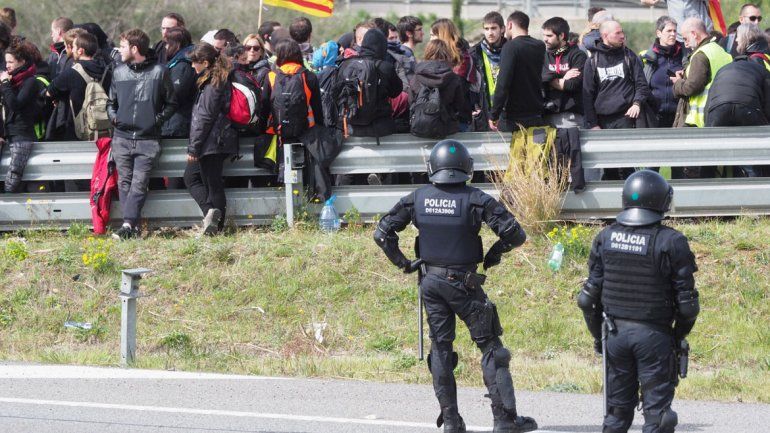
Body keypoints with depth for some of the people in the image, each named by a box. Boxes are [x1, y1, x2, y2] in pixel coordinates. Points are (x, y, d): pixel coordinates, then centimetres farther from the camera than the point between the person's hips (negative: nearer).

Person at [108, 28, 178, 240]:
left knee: (139, 183, -12)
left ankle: (128, 224, -19)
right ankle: (133, 226, -1)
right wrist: (113, 116, 3)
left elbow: (171, 103, 8)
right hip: (122, 138, 4)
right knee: (125, 182, -2)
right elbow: (111, 102, 23)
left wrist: (158, 119, -6)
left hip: (148, 139, -4)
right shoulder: (119, 72, 12)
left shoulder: (159, 72, 1)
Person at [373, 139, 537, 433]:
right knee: (490, 346, 3)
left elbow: (382, 233, 3)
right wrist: (495, 254, 3)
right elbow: (515, 234, -15)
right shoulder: (475, 200, -12)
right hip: (464, 284, -4)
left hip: (430, 283, 4)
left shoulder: (417, 199, -1)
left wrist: (402, 263, 11)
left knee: (440, 347, 12)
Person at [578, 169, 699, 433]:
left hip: (616, 332, 4)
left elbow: (590, 296, 4)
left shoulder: (606, 237, 1)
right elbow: (686, 300, -8)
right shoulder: (670, 242, -11)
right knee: (656, 411, 1)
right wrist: (679, 336, 8)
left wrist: (597, 335, 16)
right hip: (654, 335, -4)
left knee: (617, 410, 14)